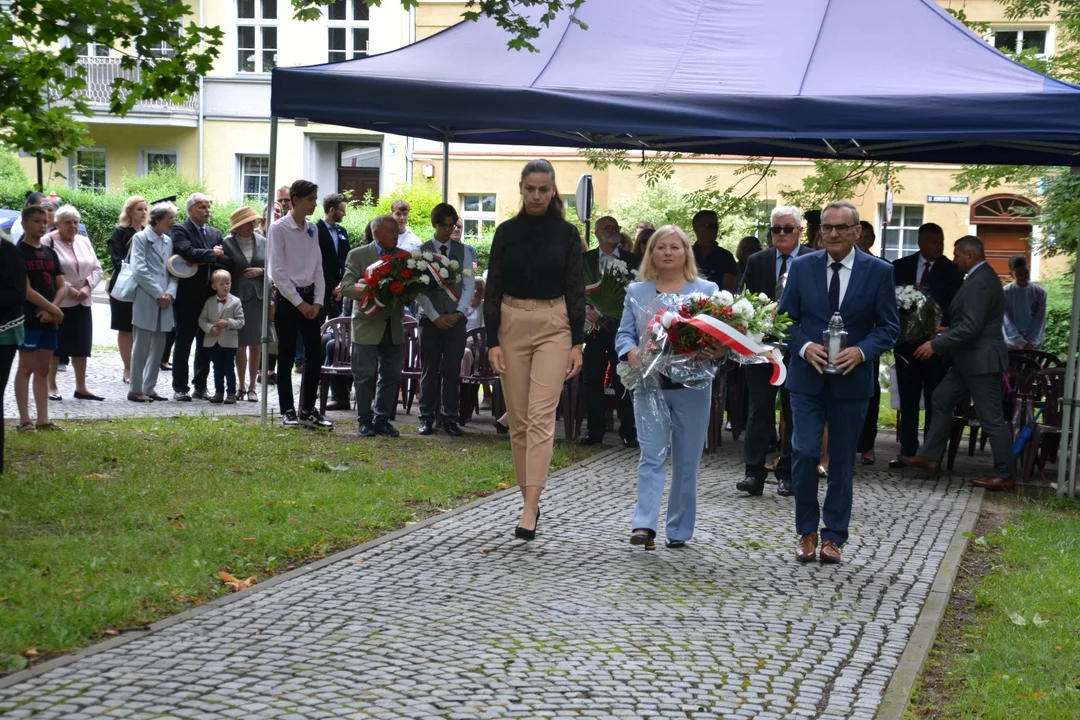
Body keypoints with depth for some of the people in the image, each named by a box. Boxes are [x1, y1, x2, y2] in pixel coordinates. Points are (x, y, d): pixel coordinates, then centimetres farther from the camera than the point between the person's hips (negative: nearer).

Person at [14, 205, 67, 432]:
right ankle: (24, 420, -2)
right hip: (28, 319, -6)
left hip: (49, 320, 6)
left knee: (43, 369, 8)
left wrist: (51, 309, -9)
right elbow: (26, 289, -14)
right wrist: (54, 309, -13)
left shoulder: (50, 253, 13)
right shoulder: (18, 252, -6)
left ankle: (43, 419, 11)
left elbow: (62, 286, 9)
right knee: (26, 368, -4)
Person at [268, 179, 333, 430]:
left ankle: (308, 411, 13)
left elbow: (318, 267, 11)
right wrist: (298, 303, -14)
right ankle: (288, 412, 10)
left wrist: (317, 301, 0)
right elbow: (277, 270, -12)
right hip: (287, 298, -6)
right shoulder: (279, 228, -9)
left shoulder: (312, 229, 9)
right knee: (287, 357, 2)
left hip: (310, 297, 6)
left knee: (315, 355, 4)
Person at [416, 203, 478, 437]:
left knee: (452, 370, 2)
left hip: (456, 319, 1)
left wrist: (458, 313, -8)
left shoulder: (463, 251, 6)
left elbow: (469, 286, 4)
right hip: (430, 319, -1)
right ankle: (427, 418, 9)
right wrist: (435, 316, -11)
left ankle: (450, 418, 7)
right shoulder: (422, 251, 1)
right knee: (429, 370, 4)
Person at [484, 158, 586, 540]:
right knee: (518, 419, 6)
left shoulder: (567, 234, 1)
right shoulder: (506, 232, 3)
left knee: (541, 416, -12)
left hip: (554, 326, -2)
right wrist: (492, 342, -4)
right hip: (512, 324, 2)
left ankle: (530, 508, -17)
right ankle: (529, 497, 20)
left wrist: (577, 343, -4)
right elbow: (492, 289, 3)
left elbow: (575, 290, 2)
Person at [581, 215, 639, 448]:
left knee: (623, 381, -2)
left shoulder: (632, 260, 8)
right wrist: (586, 309, -12)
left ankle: (628, 432, 5)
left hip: (622, 325, -1)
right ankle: (594, 431, 9)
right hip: (595, 324, 1)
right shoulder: (585, 259, 9)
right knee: (593, 380, 2)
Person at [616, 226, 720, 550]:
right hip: (650, 385, 0)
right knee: (651, 456, -8)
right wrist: (631, 353, -13)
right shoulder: (637, 292, 11)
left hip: (692, 387, 0)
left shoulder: (707, 291, 6)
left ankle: (679, 530, 14)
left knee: (686, 461, 4)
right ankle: (644, 525, -14)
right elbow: (624, 334, 9)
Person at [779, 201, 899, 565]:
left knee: (842, 460, 8)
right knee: (804, 453, -7)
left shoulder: (879, 272, -1)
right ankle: (807, 531, 11)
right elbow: (786, 318, 4)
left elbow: (889, 326, 0)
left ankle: (833, 537, 19)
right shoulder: (801, 267, 2)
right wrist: (805, 347, -15)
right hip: (807, 377, 0)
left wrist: (861, 351, -18)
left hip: (851, 380, 0)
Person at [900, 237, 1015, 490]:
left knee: (991, 418, -4)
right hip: (970, 359, 11)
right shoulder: (982, 277, 12)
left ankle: (1005, 476, 4)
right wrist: (948, 332, 19)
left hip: (981, 360, -11)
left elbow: (971, 327, -26)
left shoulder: (979, 282, -21)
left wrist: (936, 345, -21)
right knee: (942, 400, 15)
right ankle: (930, 457, 21)